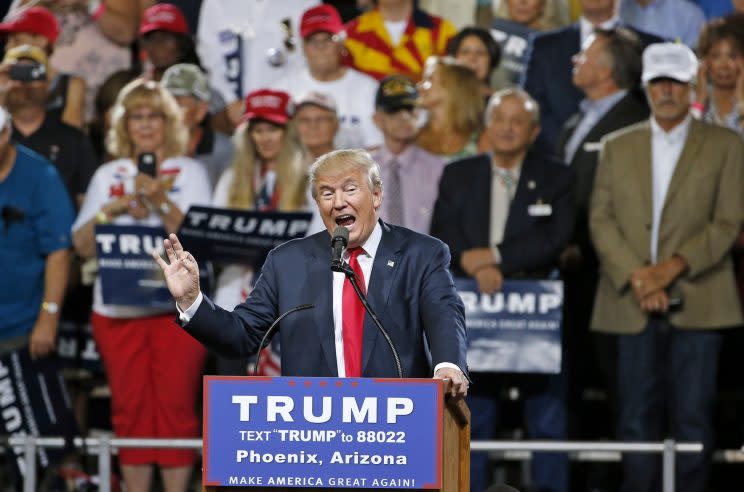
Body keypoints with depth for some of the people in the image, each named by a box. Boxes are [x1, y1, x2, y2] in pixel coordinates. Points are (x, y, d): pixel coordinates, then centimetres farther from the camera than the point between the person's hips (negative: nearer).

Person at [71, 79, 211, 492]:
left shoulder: (190, 172, 5)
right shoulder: (108, 176, 13)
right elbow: (83, 245, 9)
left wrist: (160, 201, -18)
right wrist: (110, 210, -7)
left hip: (178, 306, -3)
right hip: (116, 311, 3)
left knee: (175, 405, -6)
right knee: (129, 409, 3)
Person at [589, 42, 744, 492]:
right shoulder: (618, 146, 14)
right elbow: (601, 219, 6)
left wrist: (674, 267, -13)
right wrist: (635, 275, -9)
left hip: (697, 300, -2)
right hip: (633, 304, 2)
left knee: (693, 416, -4)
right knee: (638, 416, 2)